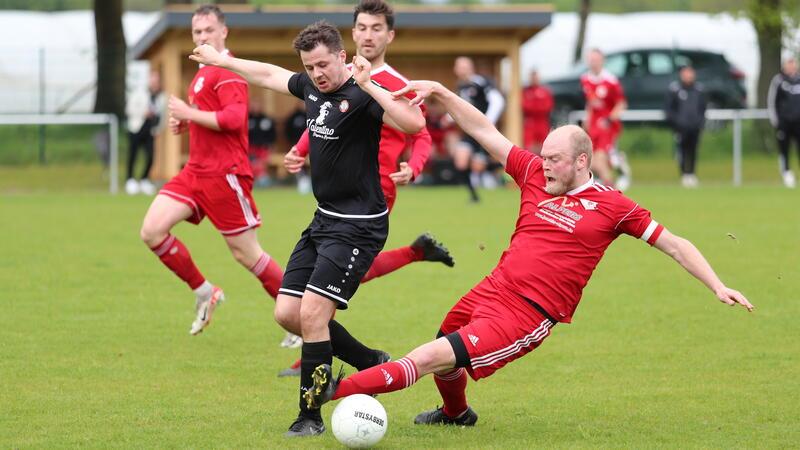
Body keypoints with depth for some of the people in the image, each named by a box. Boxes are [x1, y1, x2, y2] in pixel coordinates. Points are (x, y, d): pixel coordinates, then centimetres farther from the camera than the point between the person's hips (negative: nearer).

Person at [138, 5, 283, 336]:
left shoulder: (227, 71, -11)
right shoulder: (203, 73, 18)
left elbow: (234, 118, -24)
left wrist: (189, 113, -16)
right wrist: (183, 124, 11)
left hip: (224, 174, -9)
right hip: (196, 170, 9)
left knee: (246, 254, -5)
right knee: (151, 231, -5)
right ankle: (204, 292, 8)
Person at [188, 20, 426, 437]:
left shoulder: (361, 96, -18)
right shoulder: (310, 87, 6)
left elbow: (414, 123, -34)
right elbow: (269, 74, 26)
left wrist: (369, 87, -38)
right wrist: (220, 59, 36)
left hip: (358, 226, -9)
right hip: (324, 220, 9)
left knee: (312, 312, -15)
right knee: (287, 313, 6)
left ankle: (310, 416, -4)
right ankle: (370, 362, 23)